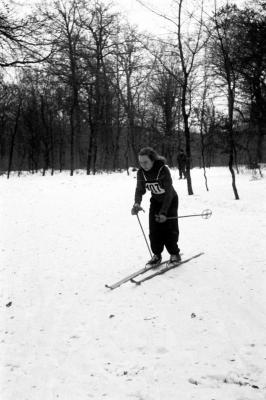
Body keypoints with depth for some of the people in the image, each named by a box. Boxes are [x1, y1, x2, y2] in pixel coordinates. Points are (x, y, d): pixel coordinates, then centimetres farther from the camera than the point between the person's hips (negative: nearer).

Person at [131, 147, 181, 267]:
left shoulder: (163, 170, -32)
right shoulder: (141, 172, -17)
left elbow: (168, 192, -32)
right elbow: (140, 189, -15)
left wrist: (163, 212, -39)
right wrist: (137, 203, -37)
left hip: (170, 200, -4)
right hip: (156, 201, 4)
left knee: (169, 227, -8)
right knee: (154, 228, -5)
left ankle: (174, 253, 9)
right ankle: (157, 254, 6)